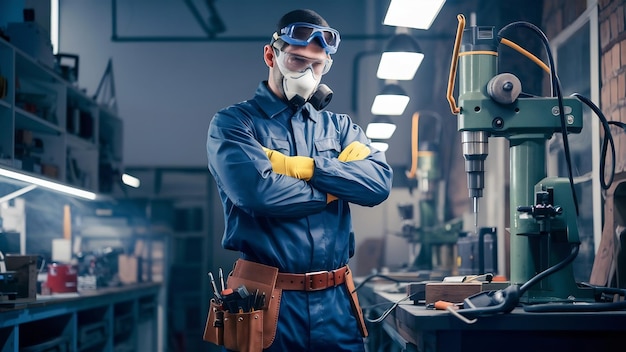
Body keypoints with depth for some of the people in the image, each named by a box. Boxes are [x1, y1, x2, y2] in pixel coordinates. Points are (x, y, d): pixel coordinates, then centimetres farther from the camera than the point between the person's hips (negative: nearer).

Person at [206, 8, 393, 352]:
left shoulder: (340, 127, 14)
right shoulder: (233, 123, 0)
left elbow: (379, 182, -4)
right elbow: (257, 191, -18)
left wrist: (302, 167, -12)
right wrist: (335, 188, -3)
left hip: (336, 301, 4)